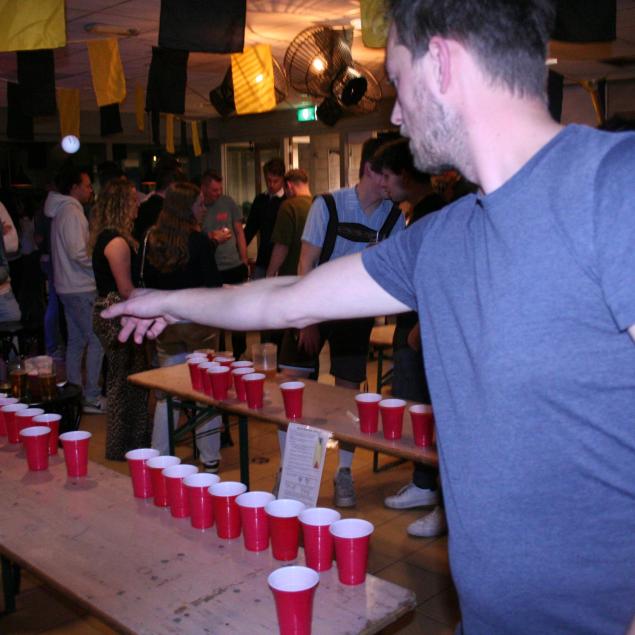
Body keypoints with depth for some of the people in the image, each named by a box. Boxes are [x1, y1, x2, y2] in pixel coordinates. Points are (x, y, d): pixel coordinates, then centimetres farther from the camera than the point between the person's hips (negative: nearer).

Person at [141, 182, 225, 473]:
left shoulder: (152, 240, 1)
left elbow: (146, 279, 10)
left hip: (165, 324, 5)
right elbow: (213, 284, -11)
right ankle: (210, 460, 13)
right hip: (197, 321, -4)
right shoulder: (198, 240, -13)